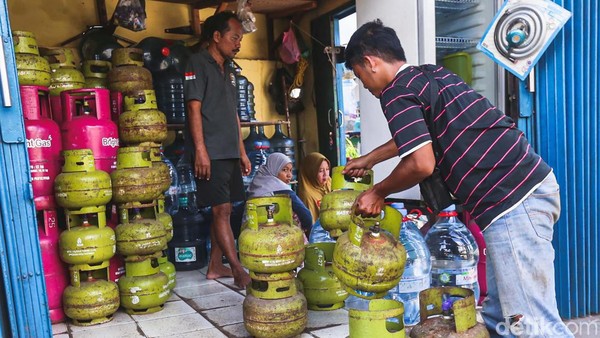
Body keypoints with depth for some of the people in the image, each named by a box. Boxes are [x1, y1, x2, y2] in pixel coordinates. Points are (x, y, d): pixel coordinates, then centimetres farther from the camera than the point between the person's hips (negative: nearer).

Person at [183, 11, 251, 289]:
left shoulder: (228, 70, 20)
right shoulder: (198, 63, -4)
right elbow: (194, 108, -12)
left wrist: (241, 151, 17)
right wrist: (200, 150, -19)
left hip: (229, 152, 8)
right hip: (210, 153, -8)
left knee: (224, 210, 9)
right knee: (221, 210, -7)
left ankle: (215, 266, 18)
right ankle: (239, 271, -4)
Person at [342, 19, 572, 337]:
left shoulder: (396, 92, -7)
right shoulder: (432, 73, 21)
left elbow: (421, 163, -17)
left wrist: (377, 192, 2)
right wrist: (368, 159, 45)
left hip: (512, 200, -10)